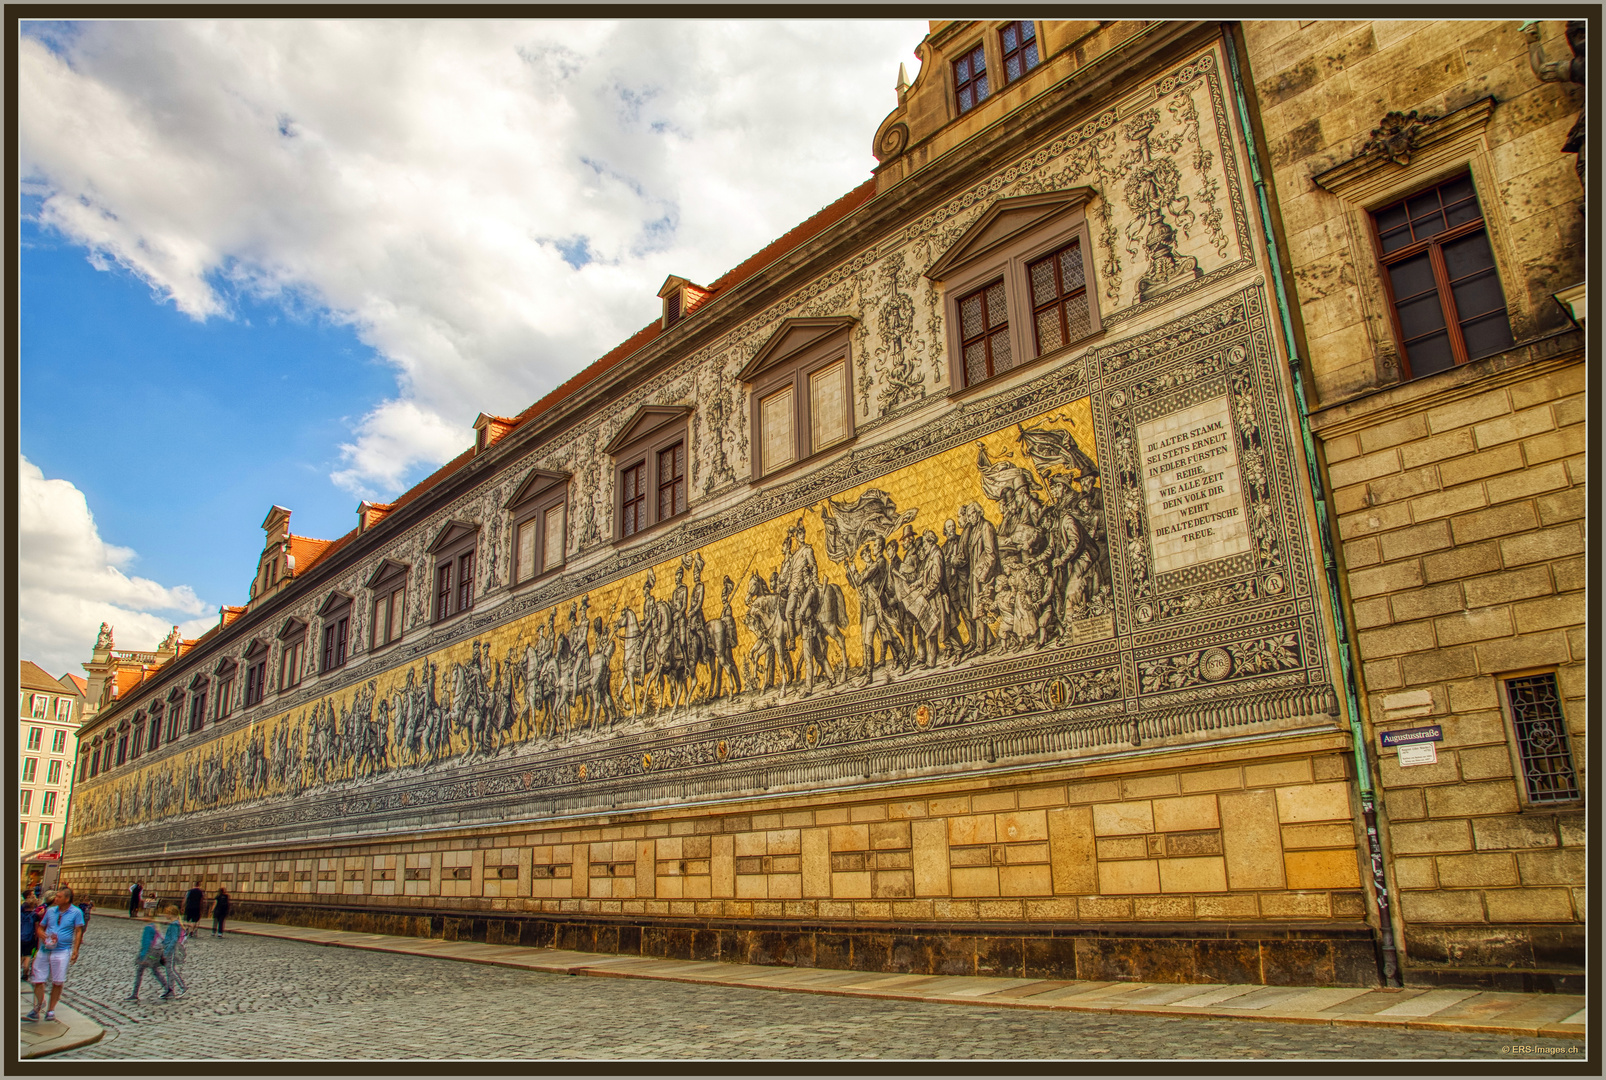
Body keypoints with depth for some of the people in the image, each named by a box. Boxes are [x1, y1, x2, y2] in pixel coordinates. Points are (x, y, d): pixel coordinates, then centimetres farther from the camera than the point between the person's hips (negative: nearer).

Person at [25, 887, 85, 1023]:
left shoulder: (76, 913, -2)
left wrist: (75, 951, -10)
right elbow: (40, 927, 16)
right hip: (44, 949, 4)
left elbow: (78, 932, -3)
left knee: (57, 982, 0)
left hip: (62, 951, -4)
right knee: (38, 980, 1)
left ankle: (51, 1010, 13)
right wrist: (42, 935, -8)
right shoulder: (51, 911, 9)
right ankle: (36, 1010, 13)